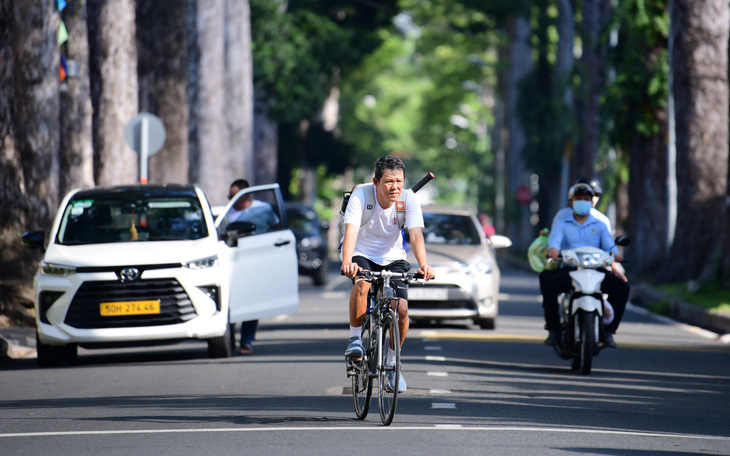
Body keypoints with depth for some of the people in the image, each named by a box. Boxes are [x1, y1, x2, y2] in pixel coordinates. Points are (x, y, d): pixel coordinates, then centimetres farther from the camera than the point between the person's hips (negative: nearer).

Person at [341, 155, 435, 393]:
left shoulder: (408, 199, -18)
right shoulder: (361, 195, -23)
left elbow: (416, 235, -29)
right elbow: (351, 231, -35)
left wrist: (423, 265, -48)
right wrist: (347, 262, -53)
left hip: (393, 258, 2)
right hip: (363, 255, -2)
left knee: (401, 309, -16)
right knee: (362, 284, -36)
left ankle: (391, 363, 7)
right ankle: (355, 339, -16)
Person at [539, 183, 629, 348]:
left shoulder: (600, 226, 20)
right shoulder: (562, 224, 17)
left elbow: (609, 246, 3)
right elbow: (555, 240, -4)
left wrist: (613, 264, -19)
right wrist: (553, 249, -31)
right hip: (568, 270, -1)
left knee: (621, 286, -25)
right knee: (549, 284, -33)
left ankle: (608, 331, -14)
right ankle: (554, 330, -18)